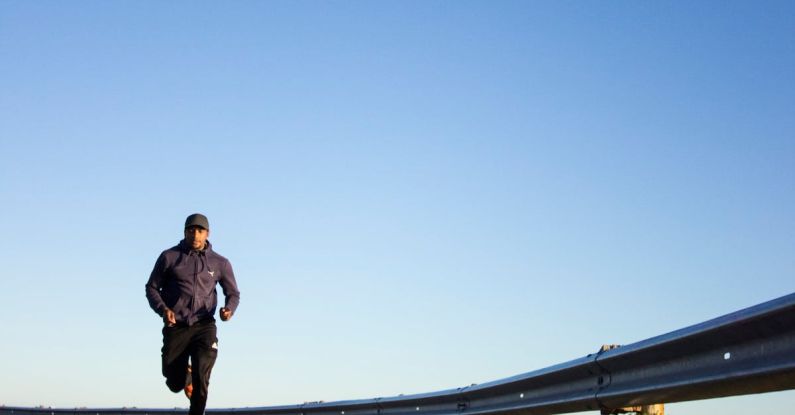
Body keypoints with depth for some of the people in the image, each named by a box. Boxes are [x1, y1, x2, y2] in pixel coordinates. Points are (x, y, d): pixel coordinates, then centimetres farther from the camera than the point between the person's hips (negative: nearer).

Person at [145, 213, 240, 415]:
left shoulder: (220, 263, 6)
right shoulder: (169, 257, 3)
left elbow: (233, 293, 15)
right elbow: (152, 287, 8)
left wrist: (229, 309, -9)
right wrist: (163, 309, -12)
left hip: (204, 327, 0)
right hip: (175, 327, 0)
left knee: (201, 378, -18)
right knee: (175, 384, 7)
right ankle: (185, 374, 43)